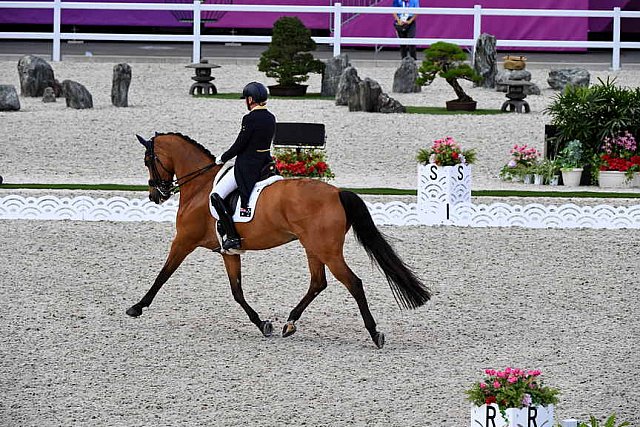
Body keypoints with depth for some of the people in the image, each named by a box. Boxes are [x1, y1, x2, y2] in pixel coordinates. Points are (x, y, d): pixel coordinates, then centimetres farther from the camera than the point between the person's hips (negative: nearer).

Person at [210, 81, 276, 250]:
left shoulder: (250, 119, -18)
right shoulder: (271, 118, 8)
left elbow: (239, 145, -15)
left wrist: (223, 158, 2)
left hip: (246, 167, -9)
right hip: (264, 164, 9)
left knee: (216, 196, -10)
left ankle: (232, 236, -17)